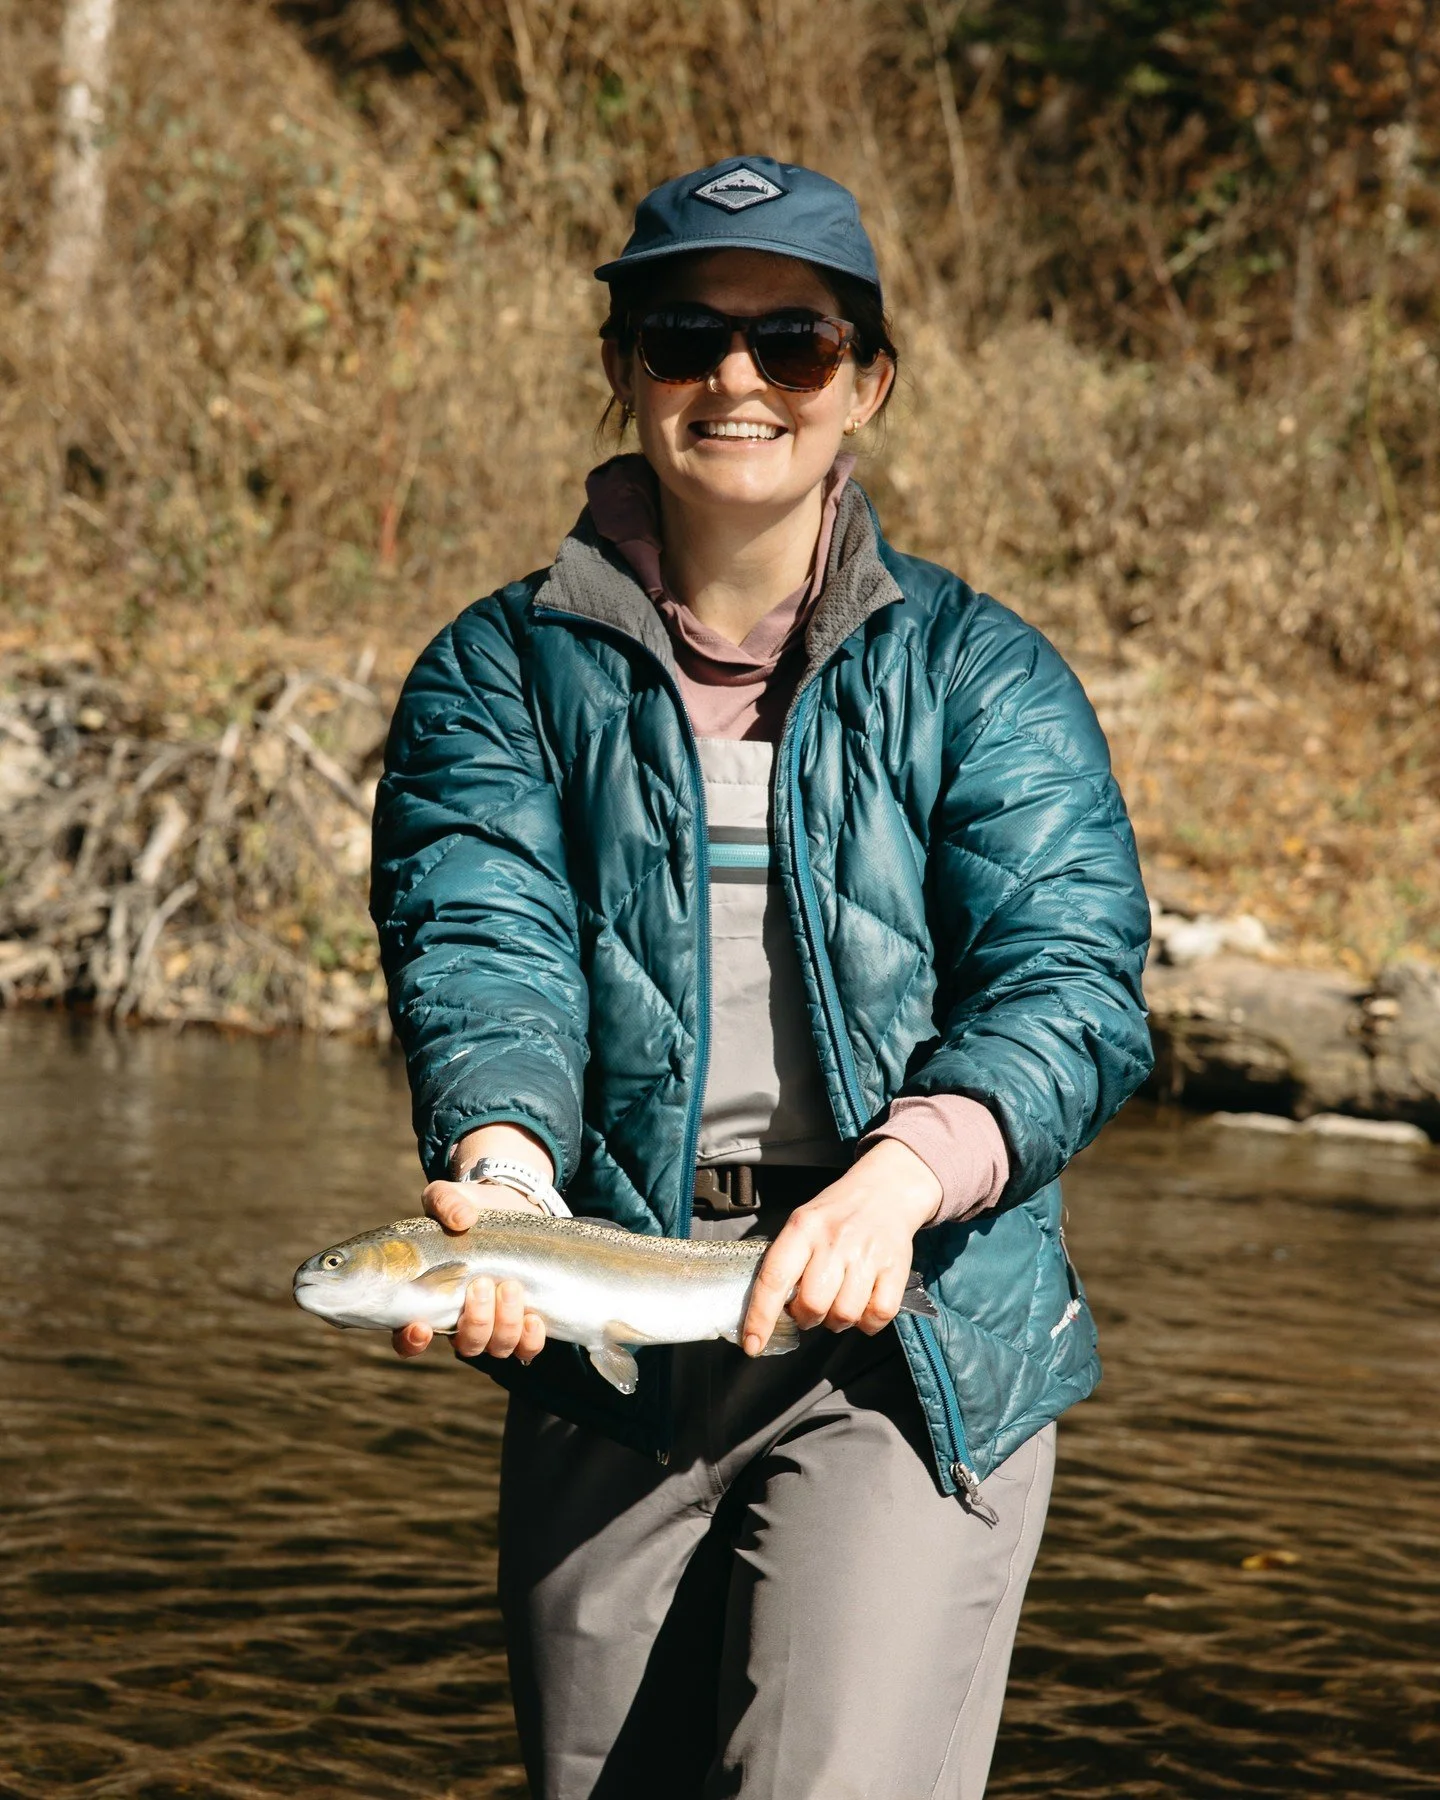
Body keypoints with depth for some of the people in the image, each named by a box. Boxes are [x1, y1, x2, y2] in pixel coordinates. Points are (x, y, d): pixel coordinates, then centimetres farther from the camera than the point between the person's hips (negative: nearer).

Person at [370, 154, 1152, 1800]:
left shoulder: (980, 676, 4)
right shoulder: (502, 675, 8)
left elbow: (1070, 984, -9)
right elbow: (480, 953, -8)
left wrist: (900, 1174, -29)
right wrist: (501, 1166, -31)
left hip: (921, 1346, -2)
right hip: (604, 1355, 2)